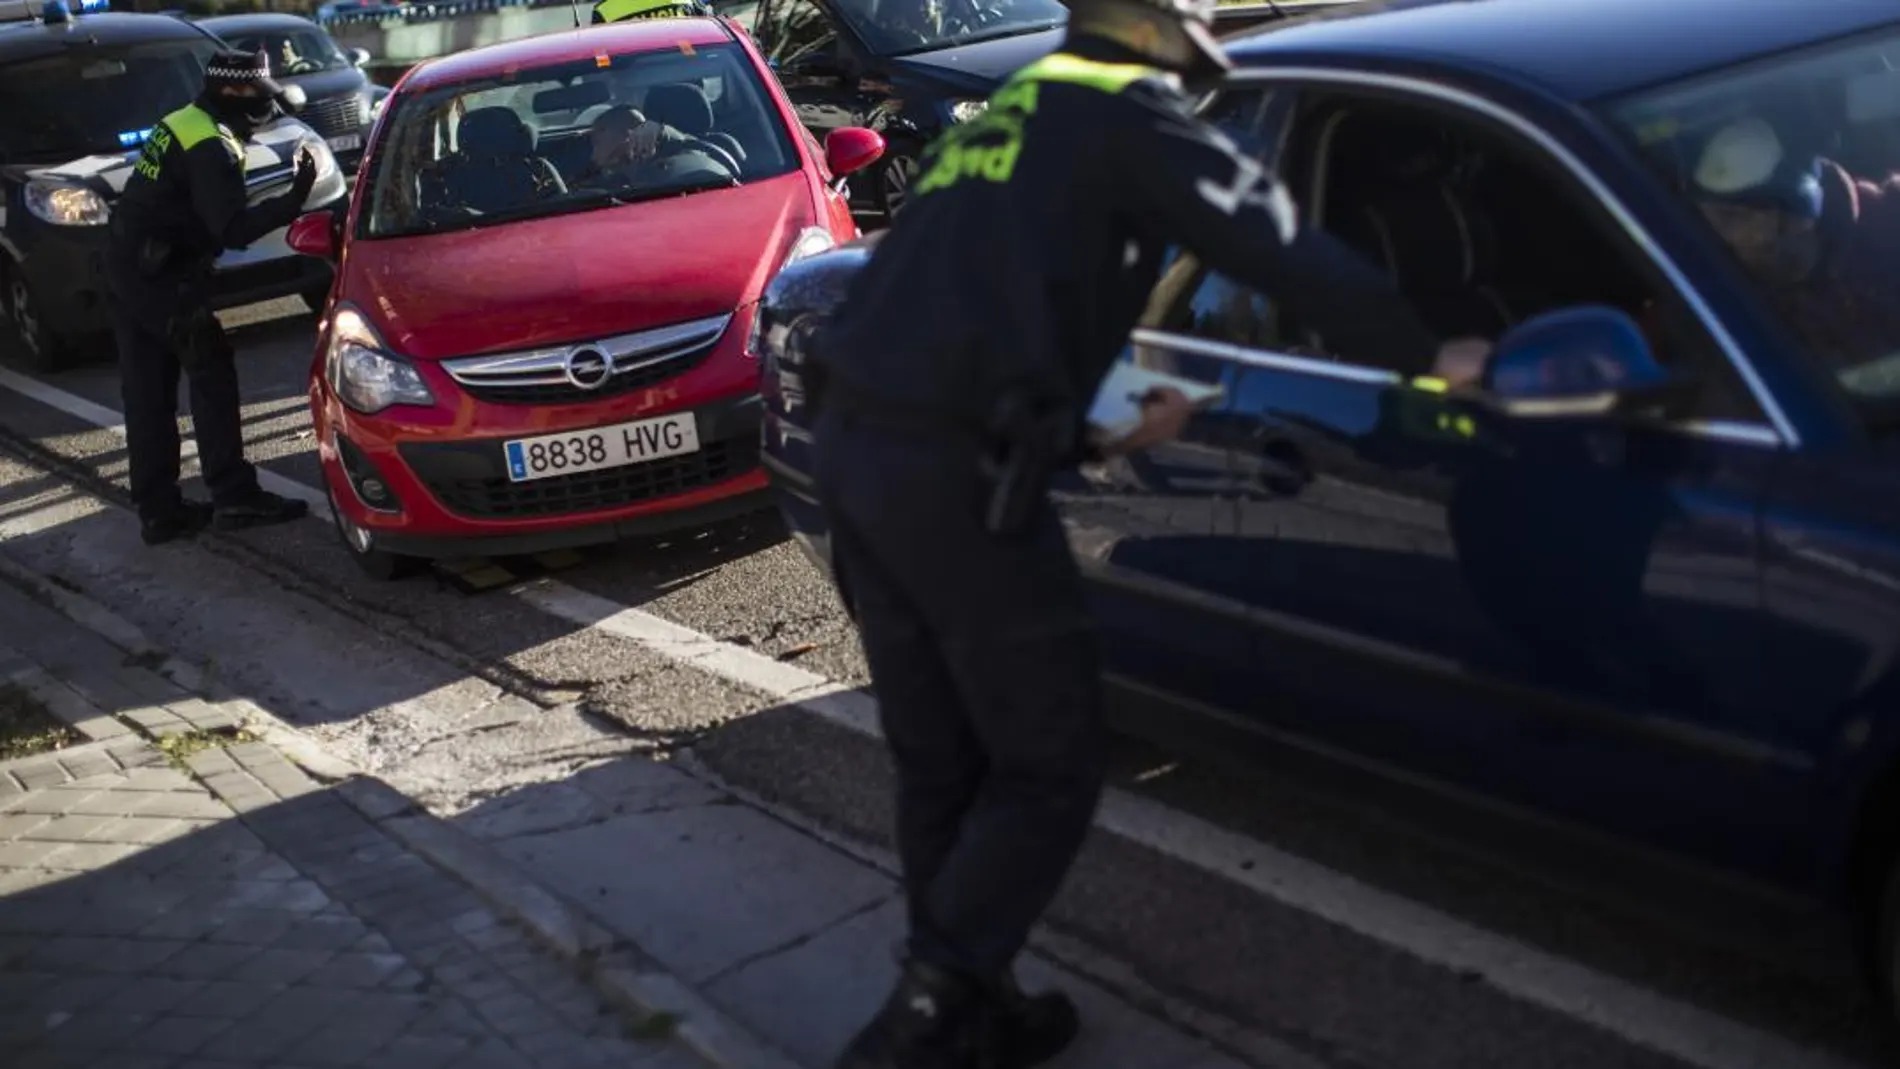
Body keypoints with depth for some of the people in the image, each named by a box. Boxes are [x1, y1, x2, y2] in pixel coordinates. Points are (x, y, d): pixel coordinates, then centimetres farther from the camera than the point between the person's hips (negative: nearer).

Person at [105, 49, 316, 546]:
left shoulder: (182, 124, 13)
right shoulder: (212, 149, -17)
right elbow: (234, 230, -23)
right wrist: (294, 198, -23)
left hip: (126, 268, 9)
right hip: (160, 278, -9)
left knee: (147, 392, 8)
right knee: (212, 374, -2)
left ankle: (158, 510, 12)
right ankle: (234, 496, 0)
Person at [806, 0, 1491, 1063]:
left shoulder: (1000, 114, 27)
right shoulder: (1129, 111, 2)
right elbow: (1280, 246, -7)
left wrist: (1096, 427, 32)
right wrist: (1422, 351, 3)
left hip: (856, 442, 9)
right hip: (952, 469, -8)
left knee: (941, 764, 17)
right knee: (1046, 771, 2)